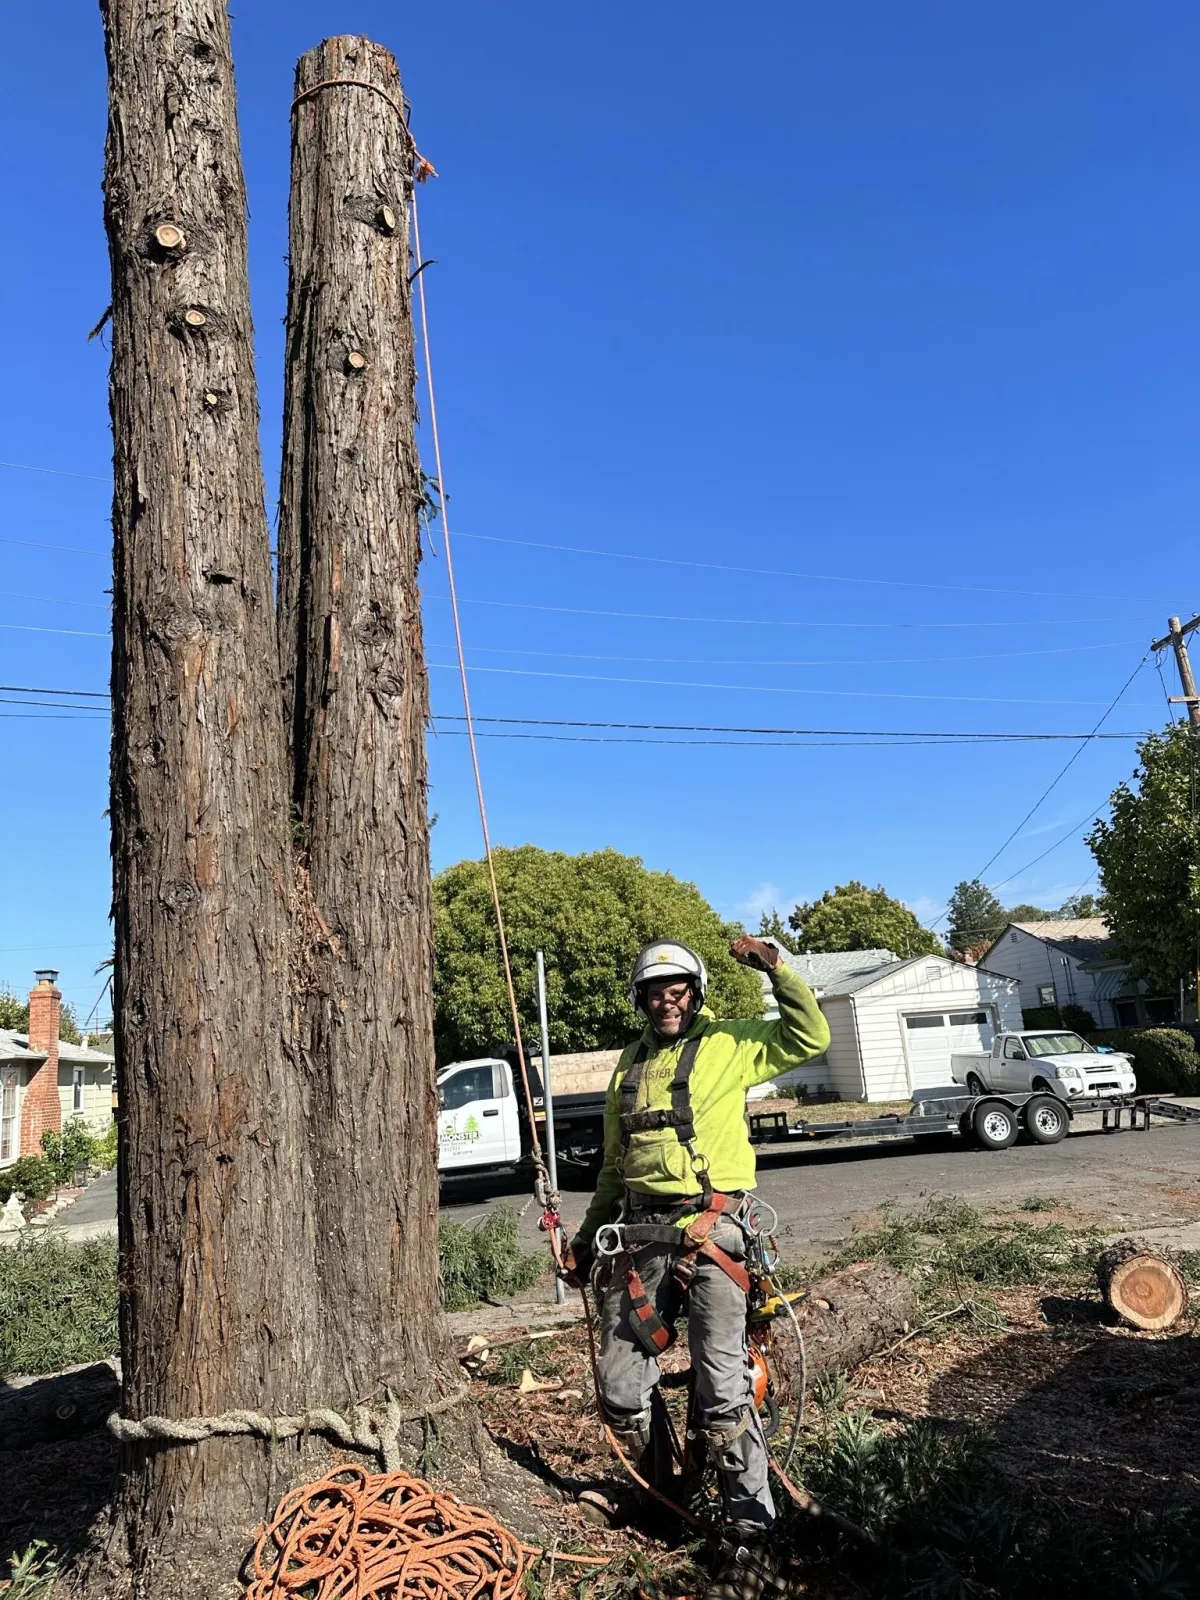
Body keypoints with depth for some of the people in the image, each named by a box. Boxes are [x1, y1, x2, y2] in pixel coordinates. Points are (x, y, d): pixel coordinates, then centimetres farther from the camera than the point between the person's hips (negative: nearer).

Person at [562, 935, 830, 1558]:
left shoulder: (729, 1043, 4)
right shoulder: (630, 1062, 17)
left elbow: (810, 1036, -7)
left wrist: (776, 968, -14)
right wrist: (587, 1236, 26)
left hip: (709, 1230, -5)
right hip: (640, 1232, 5)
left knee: (722, 1384, -5)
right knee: (618, 1384, 6)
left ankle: (750, 1513, 17)